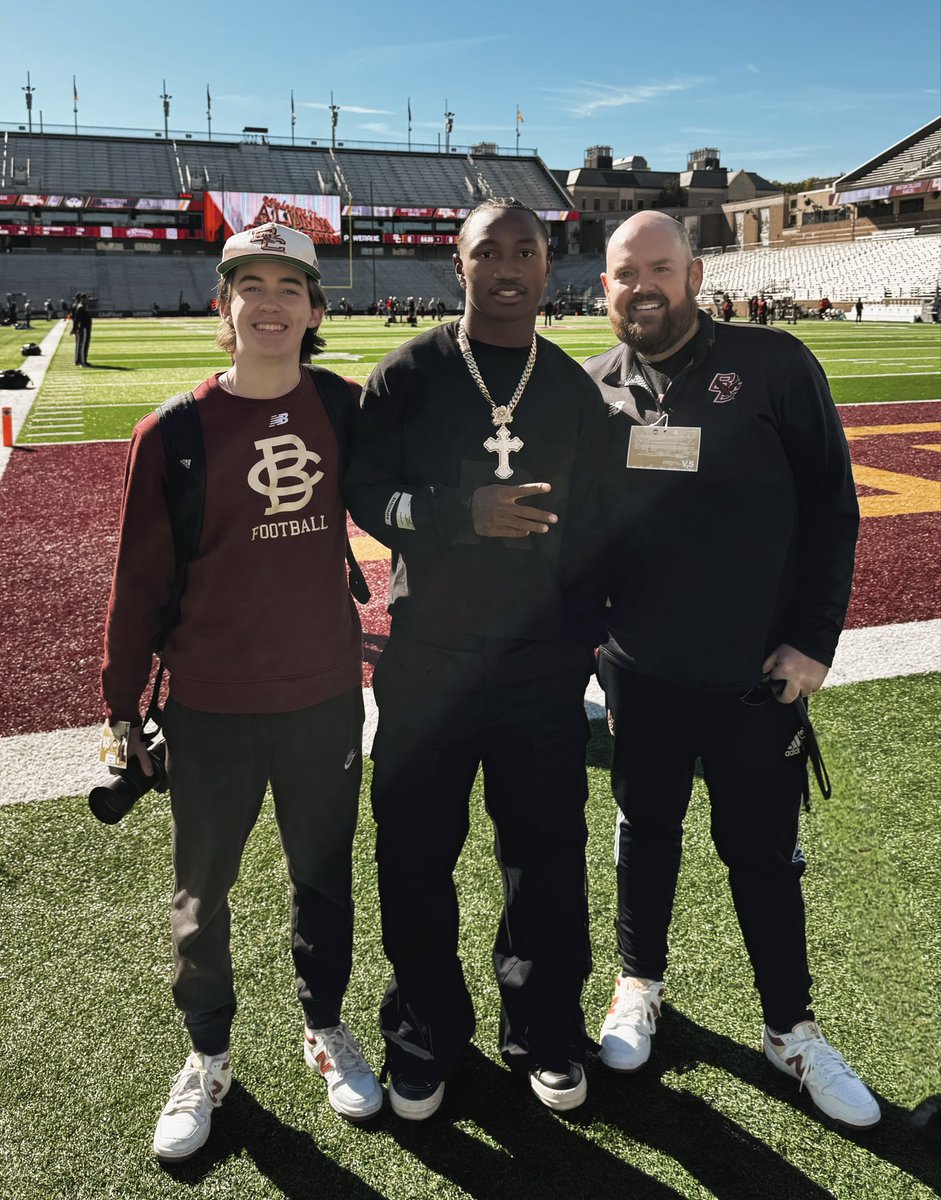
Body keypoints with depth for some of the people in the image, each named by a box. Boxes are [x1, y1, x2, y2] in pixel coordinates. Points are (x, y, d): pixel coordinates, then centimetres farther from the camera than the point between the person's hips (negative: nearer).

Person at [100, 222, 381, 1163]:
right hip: (210, 708, -1)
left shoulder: (345, 409, -2)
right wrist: (121, 703, 0)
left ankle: (324, 1031, 41)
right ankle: (208, 1058, 37)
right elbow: (138, 577, -4)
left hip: (326, 696, 2)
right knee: (201, 891, 14)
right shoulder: (174, 432, -8)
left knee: (324, 873, 17)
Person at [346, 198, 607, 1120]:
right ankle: (425, 1029, 31)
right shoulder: (409, 374, -1)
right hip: (426, 656, -1)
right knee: (415, 853, 8)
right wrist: (466, 512, -22)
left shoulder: (573, 387, 7)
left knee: (547, 852, 9)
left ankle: (545, 1031, 31)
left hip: (542, 664, 2)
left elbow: (591, 525, 10)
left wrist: (581, 636, 5)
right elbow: (364, 492, -7)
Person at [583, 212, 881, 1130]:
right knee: (645, 832, 19)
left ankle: (791, 1030, 32)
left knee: (763, 851, 11)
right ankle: (640, 983, 41)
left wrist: (813, 638, -8)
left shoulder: (775, 365, -5)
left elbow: (831, 508, -4)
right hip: (637, 671, 3)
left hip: (756, 673, -2)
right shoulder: (591, 388, 4)